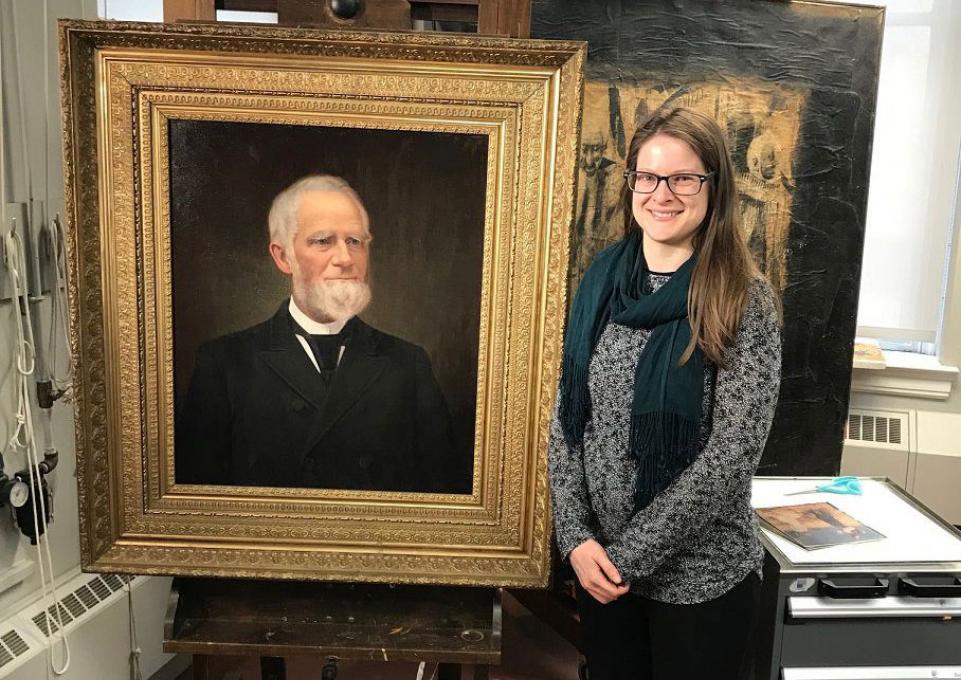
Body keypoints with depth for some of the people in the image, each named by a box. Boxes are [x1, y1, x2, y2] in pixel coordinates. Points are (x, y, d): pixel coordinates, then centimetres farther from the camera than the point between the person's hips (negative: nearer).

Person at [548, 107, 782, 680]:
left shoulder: (745, 302, -13)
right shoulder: (602, 281, -1)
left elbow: (731, 455, -17)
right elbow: (567, 418, 0)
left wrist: (630, 556, -16)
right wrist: (577, 537, -9)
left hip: (699, 575, -3)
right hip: (599, 566, 4)